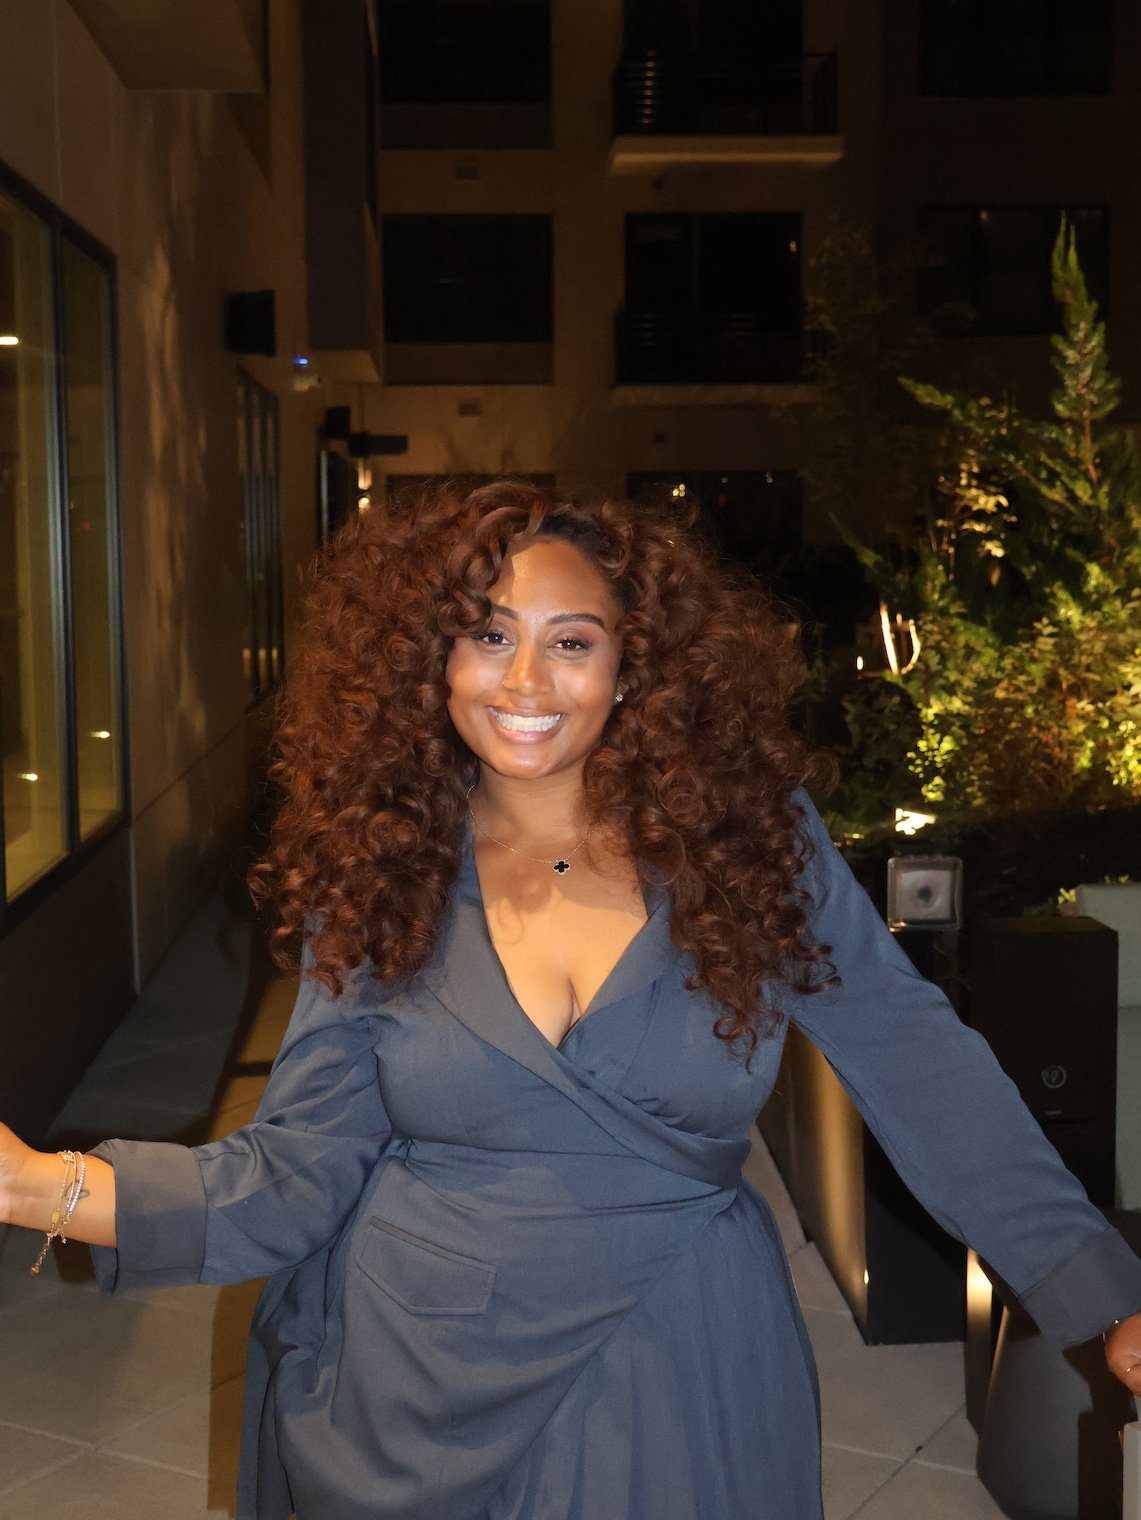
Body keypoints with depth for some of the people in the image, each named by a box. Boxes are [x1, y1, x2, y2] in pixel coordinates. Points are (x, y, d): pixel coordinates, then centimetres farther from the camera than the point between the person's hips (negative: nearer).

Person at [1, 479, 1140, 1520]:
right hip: (408, 1385, 1)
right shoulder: (380, 874, -5)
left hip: (677, 1384, -1)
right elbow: (294, 1170, -6)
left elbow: (918, 1063, -7)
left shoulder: (747, 835, -8)